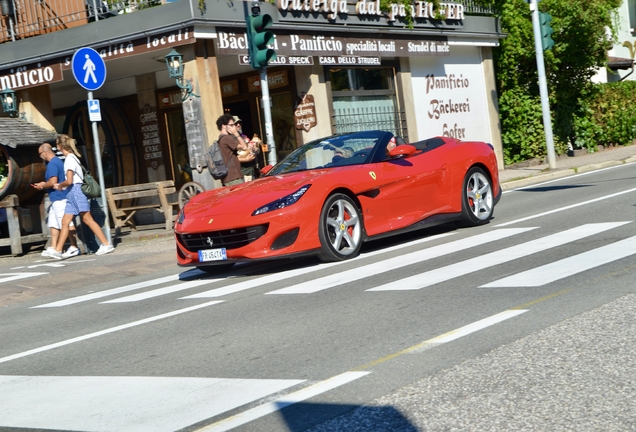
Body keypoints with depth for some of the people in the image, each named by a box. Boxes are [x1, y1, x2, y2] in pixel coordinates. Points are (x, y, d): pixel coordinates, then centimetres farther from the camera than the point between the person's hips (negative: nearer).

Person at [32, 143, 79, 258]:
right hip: (58, 198, 11)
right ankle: (53, 248, 17)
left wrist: (42, 185, -6)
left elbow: (53, 182, -24)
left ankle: (74, 248, -6)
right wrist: (44, 185, 19)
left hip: (59, 199, -11)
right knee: (53, 224, 14)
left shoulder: (52, 164, -16)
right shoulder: (58, 161, 16)